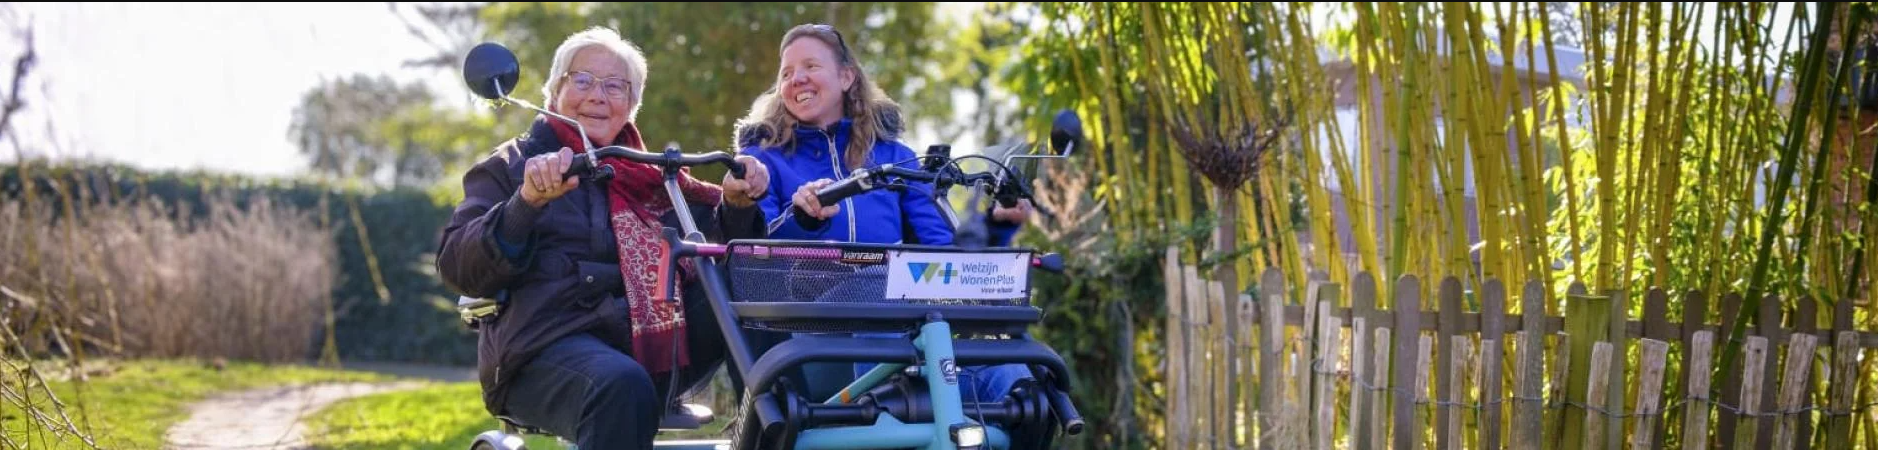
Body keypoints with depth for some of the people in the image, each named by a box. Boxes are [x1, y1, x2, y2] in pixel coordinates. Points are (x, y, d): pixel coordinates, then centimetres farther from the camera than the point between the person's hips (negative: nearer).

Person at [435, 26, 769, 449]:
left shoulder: (650, 173, 24)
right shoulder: (511, 166, 12)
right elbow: (458, 269, -4)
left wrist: (735, 202, -7)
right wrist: (527, 202, -19)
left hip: (654, 347, 4)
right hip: (550, 346, -4)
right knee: (622, 386, -39)